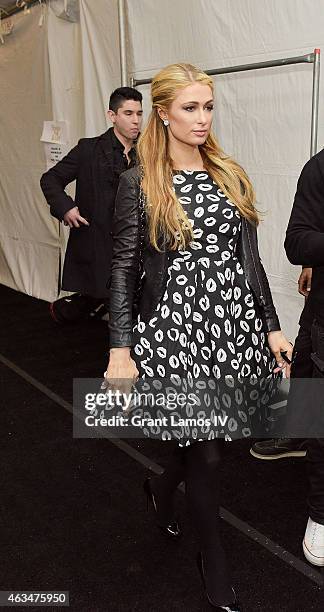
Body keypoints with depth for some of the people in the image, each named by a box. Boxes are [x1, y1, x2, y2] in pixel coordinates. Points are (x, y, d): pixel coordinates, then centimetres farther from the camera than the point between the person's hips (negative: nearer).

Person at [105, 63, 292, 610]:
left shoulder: (231, 177, 9)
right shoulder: (139, 185, -3)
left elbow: (248, 258, 10)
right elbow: (123, 271, -4)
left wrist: (271, 327, 6)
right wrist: (120, 351, -10)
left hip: (233, 324, 4)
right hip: (176, 328, -4)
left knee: (211, 439, 13)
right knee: (206, 452, 2)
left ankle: (162, 487, 47)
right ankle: (213, 558, 27)